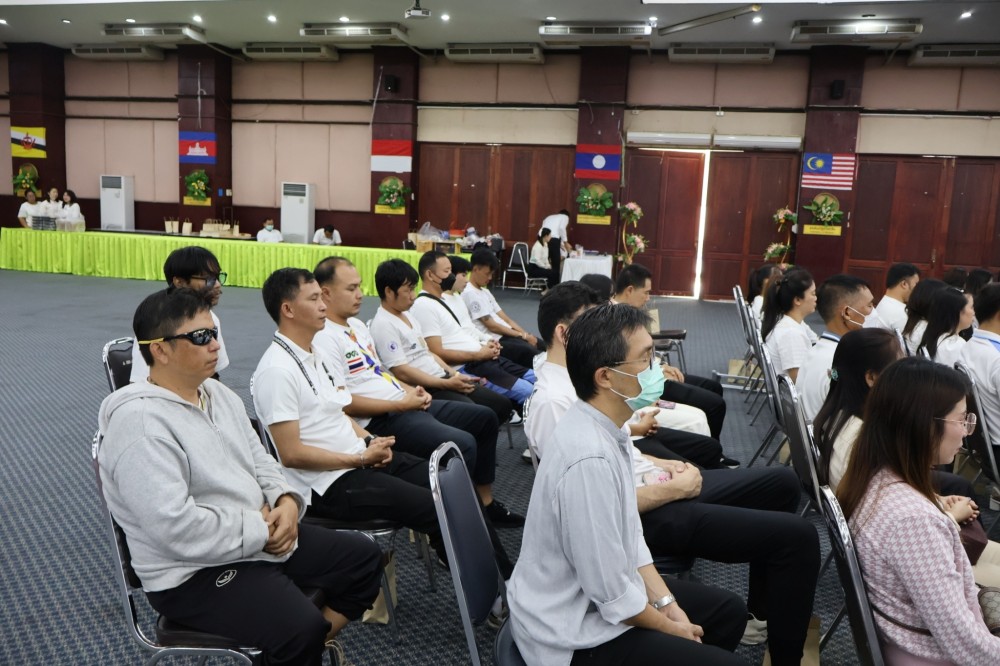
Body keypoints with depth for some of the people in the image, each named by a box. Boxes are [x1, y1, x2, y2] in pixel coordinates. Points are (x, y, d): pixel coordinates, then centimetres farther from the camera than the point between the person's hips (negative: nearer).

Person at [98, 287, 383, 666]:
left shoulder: (219, 393, 6)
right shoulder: (139, 422, -22)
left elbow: (258, 461, 12)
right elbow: (177, 528, -29)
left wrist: (286, 501, -8)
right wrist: (261, 529, -18)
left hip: (262, 536, 9)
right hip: (193, 572, -9)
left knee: (364, 557, 7)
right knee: (302, 628, -28)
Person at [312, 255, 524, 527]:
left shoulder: (357, 325, 16)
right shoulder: (324, 339, -15)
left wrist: (409, 390, 5)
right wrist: (402, 404, -17)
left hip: (404, 404, 11)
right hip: (379, 421, -11)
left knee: (485, 418, 12)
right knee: (462, 444, -28)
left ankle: (485, 502, 22)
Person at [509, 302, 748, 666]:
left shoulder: (606, 428, -5)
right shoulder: (590, 459, -33)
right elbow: (613, 596, -25)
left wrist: (666, 602, 1)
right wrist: (671, 628, -9)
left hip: (595, 595, 8)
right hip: (577, 634, -8)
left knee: (728, 611, 17)